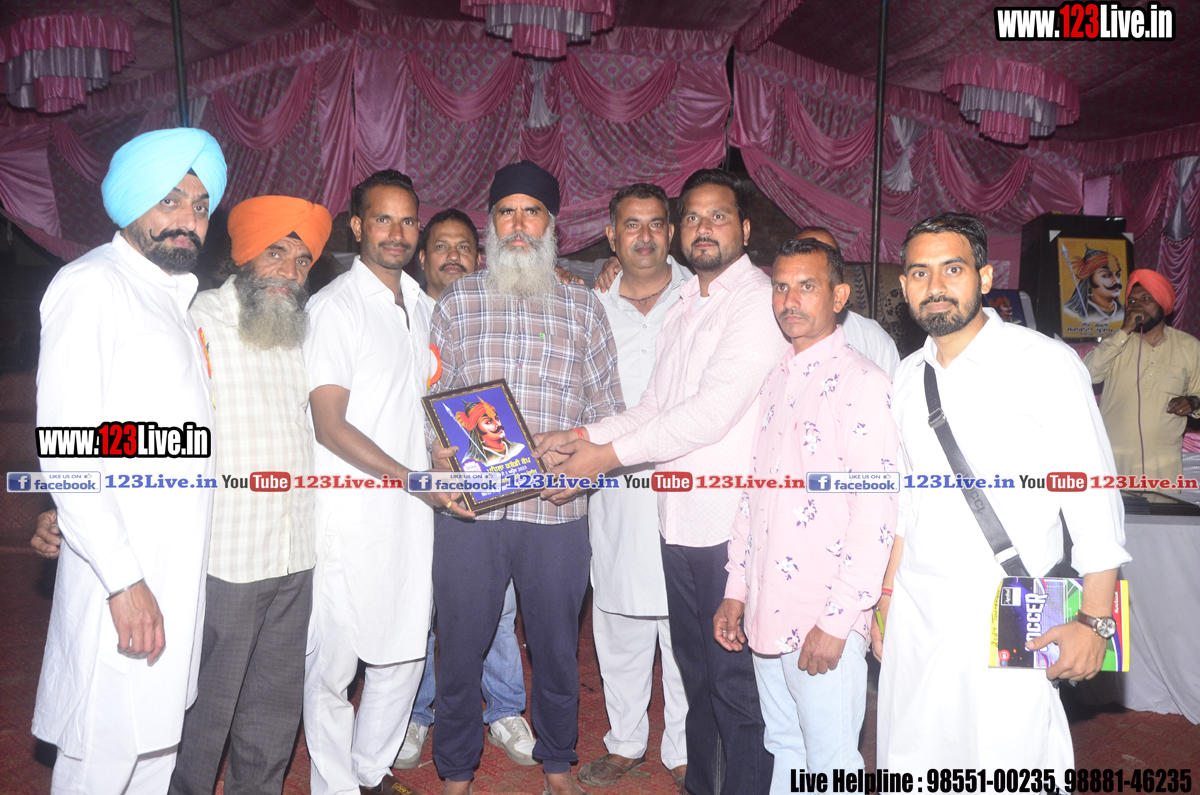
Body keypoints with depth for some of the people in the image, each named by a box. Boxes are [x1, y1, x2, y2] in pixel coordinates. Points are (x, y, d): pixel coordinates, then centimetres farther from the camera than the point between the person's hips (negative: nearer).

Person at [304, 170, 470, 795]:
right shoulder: (334, 307, -9)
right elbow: (330, 426, -15)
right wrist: (416, 480, -19)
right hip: (351, 514, -6)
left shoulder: (419, 303, 13)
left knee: (405, 651, 14)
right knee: (333, 661, 4)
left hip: (413, 510, 7)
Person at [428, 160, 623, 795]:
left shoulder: (583, 306, 9)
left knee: (557, 647, 14)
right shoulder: (458, 300, 8)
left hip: (557, 509, 1)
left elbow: (607, 407, 7)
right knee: (460, 647, 10)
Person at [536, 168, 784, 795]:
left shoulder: (759, 300, -10)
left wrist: (610, 454, -17)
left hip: (731, 526, -7)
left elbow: (714, 409, -20)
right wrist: (582, 436, 3)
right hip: (680, 519, 8)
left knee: (735, 683, 3)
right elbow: (654, 406, 16)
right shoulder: (684, 305, 17)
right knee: (695, 672, 19)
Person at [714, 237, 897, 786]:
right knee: (784, 750, 20)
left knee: (830, 764, 8)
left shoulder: (862, 385, -12)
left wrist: (838, 619, -17)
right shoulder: (775, 382, 12)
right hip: (767, 611, 7)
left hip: (825, 619, -6)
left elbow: (875, 515, -16)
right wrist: (735, 590, 14)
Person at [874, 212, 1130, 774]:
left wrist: (1094, 619, -12)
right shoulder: (909, 377, 9)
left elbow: (1095, 500, -7)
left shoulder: (1047, 364, -6)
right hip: (915, 620, 5)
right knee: (912, 769, 10)